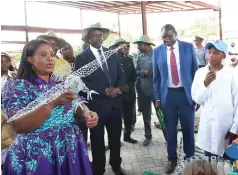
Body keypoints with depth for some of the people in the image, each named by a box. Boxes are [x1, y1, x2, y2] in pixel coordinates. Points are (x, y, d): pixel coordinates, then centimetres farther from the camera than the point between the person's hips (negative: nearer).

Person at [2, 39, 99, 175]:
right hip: (37, 156, -5)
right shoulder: (18, 85, -8)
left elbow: (78, 108, 5)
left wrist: (87, 114, -18)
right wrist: (53, 103, -31)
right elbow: (18, 126, -20)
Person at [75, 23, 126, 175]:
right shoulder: (82, 57, -4)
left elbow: (121, 75, 9)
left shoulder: (112, 53, 10)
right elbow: (82, 82, -11)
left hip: (115, 102, 4)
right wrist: (104, 91, -17)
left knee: (116, 137, 17)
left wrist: (118, 88, -11)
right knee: (97, 139, 10)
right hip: (96, 104, -4)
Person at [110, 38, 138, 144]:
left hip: (129, 92, 5)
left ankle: (127, 135, 25)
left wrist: (129, 86, -4)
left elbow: (134, 75, 11)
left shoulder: (129, 59, 15)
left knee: (129, 116, 9)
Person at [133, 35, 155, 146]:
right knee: (145, 115, 14)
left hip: (156, 89, -5)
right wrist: (143, 72, -11)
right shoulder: (140, 58, 10)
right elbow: (136, 72, 7)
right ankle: (148, 136, 29)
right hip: (143, 90, 5)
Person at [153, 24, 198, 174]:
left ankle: (190, 158, 31)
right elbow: (156, 76, 5)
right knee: (170, 129, 9)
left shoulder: (188, 47, -1)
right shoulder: (157, 51, 1)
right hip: (168, 95, 1)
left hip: (186, 94, 0)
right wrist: (157, 97, 2)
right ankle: (172, 159, 27)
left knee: (188, 128, 10)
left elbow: (195, 71, 2)